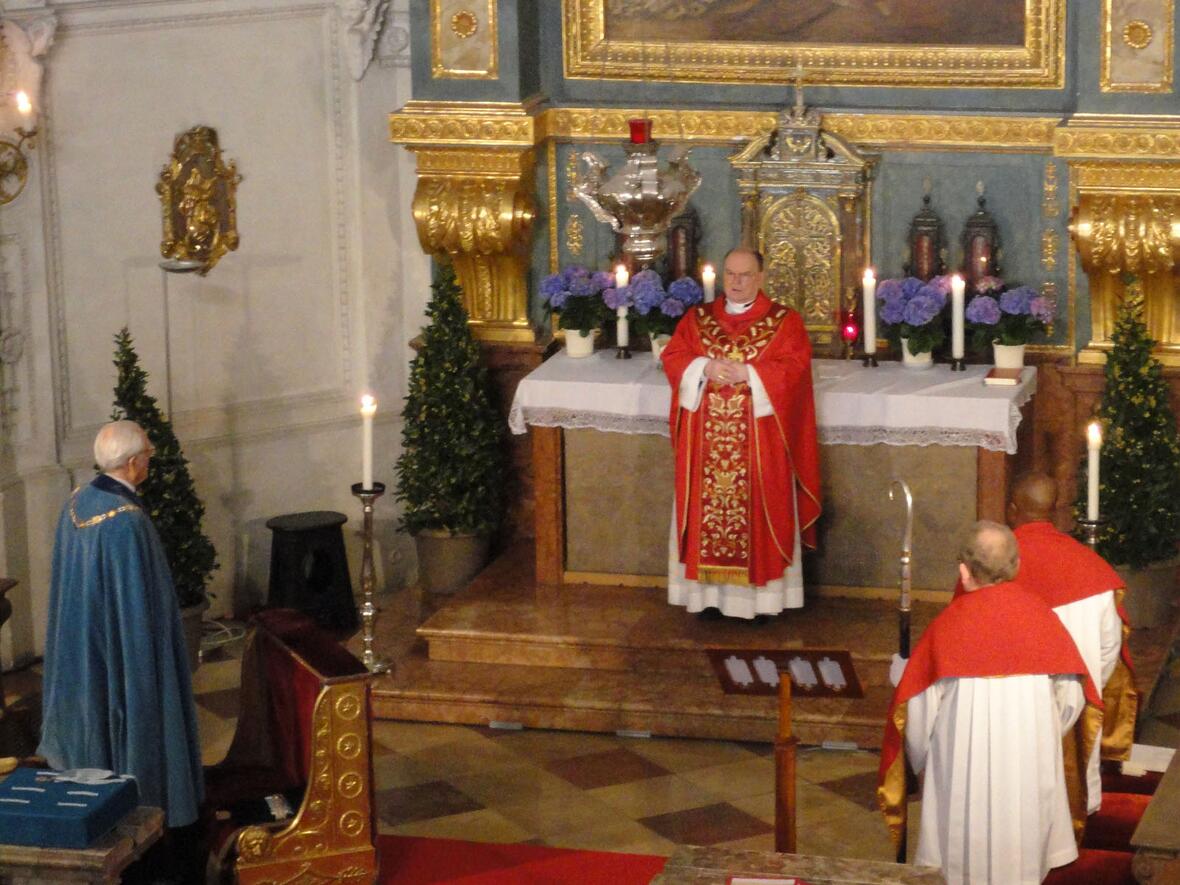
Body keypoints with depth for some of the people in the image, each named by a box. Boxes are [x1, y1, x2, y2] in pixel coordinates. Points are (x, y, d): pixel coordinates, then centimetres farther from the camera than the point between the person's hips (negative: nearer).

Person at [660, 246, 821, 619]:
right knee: (707, 509, 3)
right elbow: (672, 357, 4)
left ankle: (760, 595, 5)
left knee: (758, 511, -1)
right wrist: (705, 368, -14)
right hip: (706, 438, 3)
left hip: (758, 439, -3)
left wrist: (747, 374, -19)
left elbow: (793, 367, -9)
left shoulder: (784, 321, 2)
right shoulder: (697, 318, 11)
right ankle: (710, 591, 11)